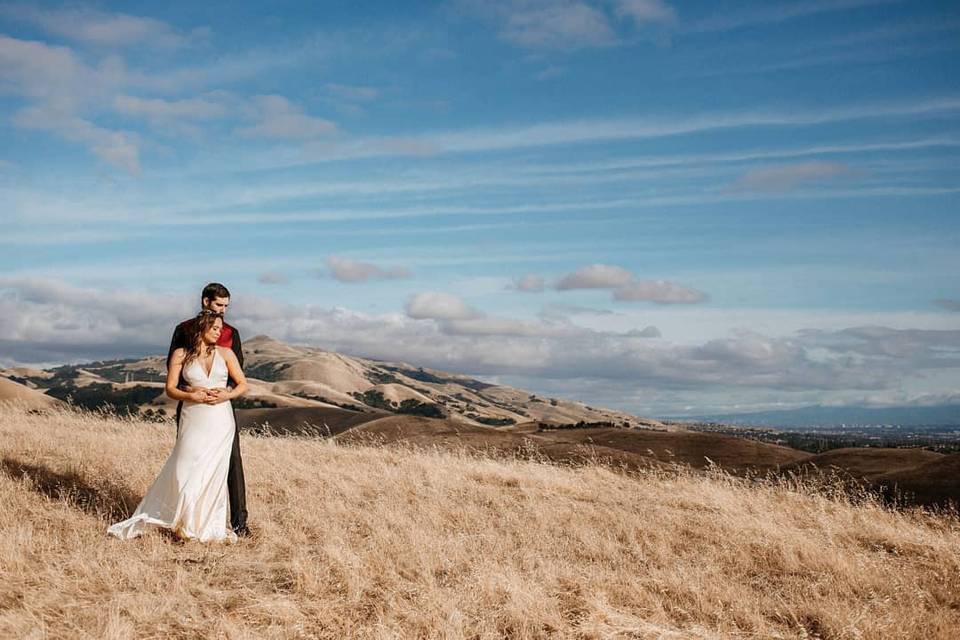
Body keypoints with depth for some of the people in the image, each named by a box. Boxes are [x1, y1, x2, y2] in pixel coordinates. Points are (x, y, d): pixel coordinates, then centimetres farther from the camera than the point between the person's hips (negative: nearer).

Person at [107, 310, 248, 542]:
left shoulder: (225, 353, 7)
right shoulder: (181, 354, 4)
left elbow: (243, 384, 9)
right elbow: (170, 388, 1)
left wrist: (227, 395, -10)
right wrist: (192, 396, -15)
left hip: (220, 421, 1)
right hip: (193, 420, -1)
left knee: (213, 472, 4)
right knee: (185, 471, -5)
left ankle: (210, 526, 16)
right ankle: (186, 524, 12)